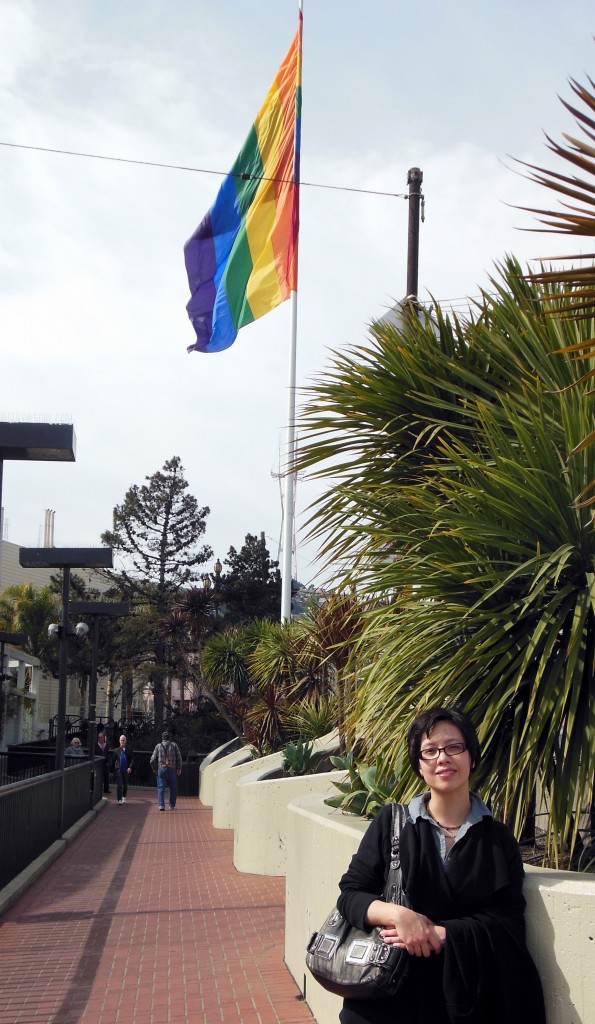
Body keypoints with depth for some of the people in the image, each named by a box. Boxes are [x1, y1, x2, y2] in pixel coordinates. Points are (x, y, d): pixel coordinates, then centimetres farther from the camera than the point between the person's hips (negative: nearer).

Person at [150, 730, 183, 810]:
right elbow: (179, 758, 1)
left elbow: (153, 760, 4)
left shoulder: (158, 746, 7)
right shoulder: (174, 745, 6)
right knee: (173, 788, 11)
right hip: (172, 769, 0)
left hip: (161, 768, 0)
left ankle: (161, 805, -12)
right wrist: (179, 769, 9)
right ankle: (172, 806, 13)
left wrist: (154, 769, 17)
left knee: (161, 788, 0)